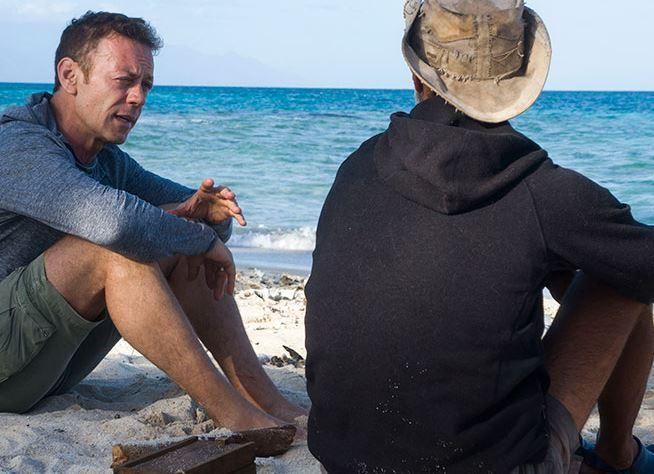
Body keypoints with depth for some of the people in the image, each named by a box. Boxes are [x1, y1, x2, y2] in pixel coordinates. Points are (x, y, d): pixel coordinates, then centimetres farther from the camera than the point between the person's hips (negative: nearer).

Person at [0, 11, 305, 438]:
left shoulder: (110, 162, 9)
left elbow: (208, 224, 11)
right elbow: (115, 220, -38)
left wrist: (206, 214, -14)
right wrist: (203, 239, -21)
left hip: (51, 362, 9)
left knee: (178, 246, -2)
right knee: (117, 247, -29)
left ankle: (269, 403, -9)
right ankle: (237, 417, -26)